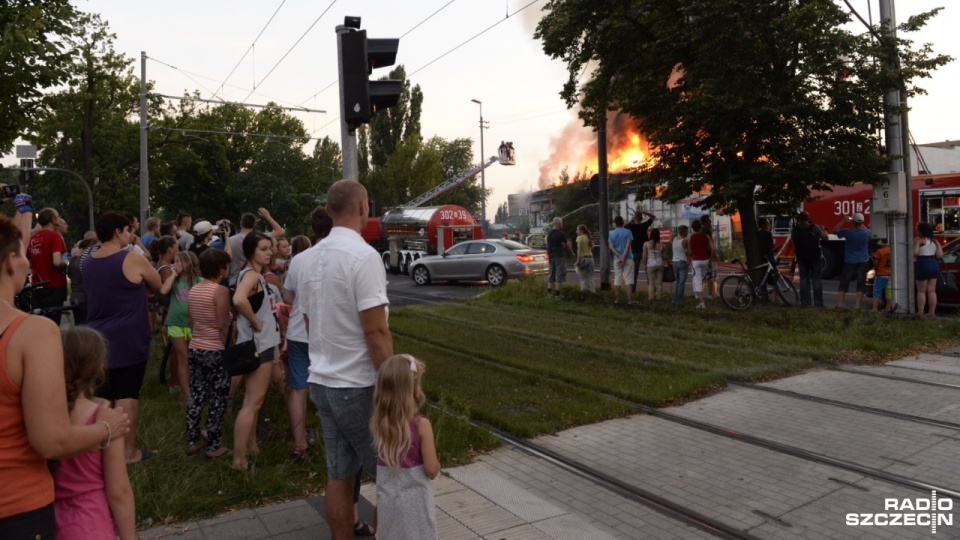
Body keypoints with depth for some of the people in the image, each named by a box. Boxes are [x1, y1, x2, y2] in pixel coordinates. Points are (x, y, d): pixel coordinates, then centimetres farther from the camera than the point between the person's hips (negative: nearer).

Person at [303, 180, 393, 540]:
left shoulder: (312, 258, 7)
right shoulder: (363, 255, -18)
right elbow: (376, 331, -21)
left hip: (322, 381, 8)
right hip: (358, 386, -8)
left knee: (339, 475, 15)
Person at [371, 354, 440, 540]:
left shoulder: (378, 423, -7)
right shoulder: (421, 425, -20)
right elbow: (432, 470, -15)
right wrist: (436, 465, 5)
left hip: (387, 498, 4)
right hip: (414, 499, -4)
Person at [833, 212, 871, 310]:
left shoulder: (848, 232, -15)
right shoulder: (866, 233, -8)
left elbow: (835, 231, 2)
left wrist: (843, 221, 5)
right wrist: (861, 224, 18)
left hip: (849, 262, -1)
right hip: (863, 262, 1)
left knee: (844, 283, 8)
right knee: (860, 284, 5)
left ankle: (840, 303, 8)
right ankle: (857, 305, 2)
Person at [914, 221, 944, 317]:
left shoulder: (918, 239, -9)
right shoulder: (934, 241, 11)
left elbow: (915, 253, -22)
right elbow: (940, 255, 3)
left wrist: (913, 257, -1)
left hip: (923, 265, -6)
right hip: (934, 265, 6)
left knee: (921, 291, 1)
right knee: (932, 291, 9)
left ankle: (920, 313, 1)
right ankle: (932, 312, 11)